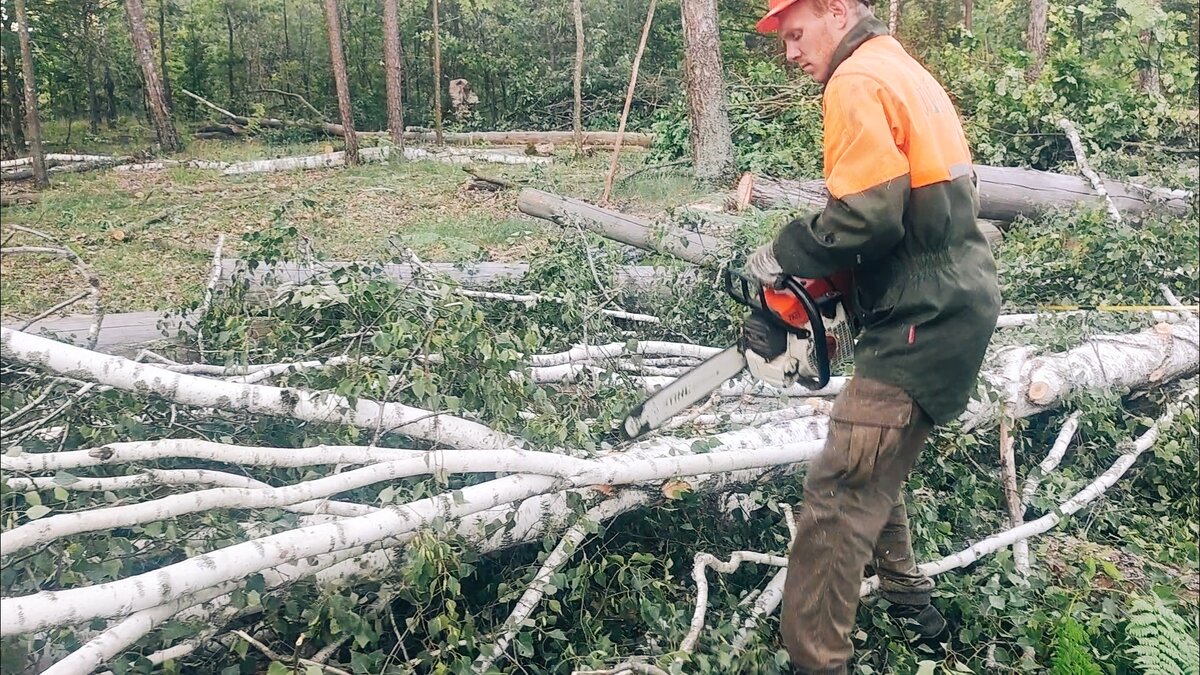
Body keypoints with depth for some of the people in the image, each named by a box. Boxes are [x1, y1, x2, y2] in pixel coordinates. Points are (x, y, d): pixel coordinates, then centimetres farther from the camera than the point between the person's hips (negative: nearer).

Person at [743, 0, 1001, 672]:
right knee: (874, 464, 23)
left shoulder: (858, 80, -12)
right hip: (958, 298, 11)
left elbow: (867, 213, -23)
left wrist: (783, 255, -8)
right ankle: (909, 599, 39)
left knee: (840, 496, -8)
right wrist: (821, 263, 12)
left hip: (925, 319, -11)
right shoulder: (902, 69, 19)